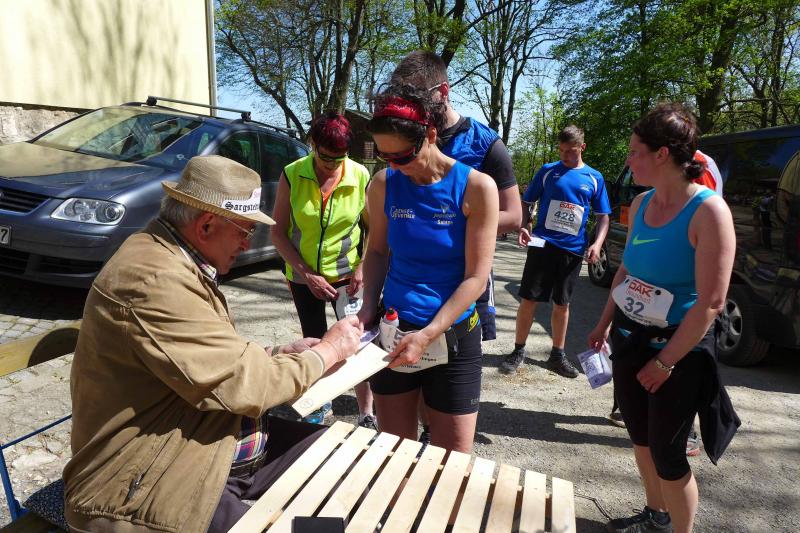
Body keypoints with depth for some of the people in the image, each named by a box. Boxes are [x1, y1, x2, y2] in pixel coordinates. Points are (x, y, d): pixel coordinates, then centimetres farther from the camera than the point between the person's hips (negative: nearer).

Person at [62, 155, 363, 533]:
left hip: (217, 446, 10)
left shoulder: (175, 259, 7)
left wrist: (281, 353, 1)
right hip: (152, 486, -9)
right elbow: (243, 384, -24)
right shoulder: (155, 280, -26)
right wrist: (328, 351, -11)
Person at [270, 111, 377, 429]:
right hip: (304, 277, 2)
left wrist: (362, 267, -15)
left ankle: (366, 414, 13)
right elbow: (278, 232, -8)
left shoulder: (361, 176, -12)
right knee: (314, 343, 17)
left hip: (347, 275, -1)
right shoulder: (292, 176, -11)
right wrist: (306, 274, -15)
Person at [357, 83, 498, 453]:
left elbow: (476, 278, -13)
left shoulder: (475, 187, -12)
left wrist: (426, 336, -19)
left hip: (452, 336, -2)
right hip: (393, 330, 3)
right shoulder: (383, 184, -2)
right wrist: (368, 307, -5)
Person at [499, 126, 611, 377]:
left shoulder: (594, 178, 8)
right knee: (528, 299, -2)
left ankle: (557, 355, 24)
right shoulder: (547, 170, 4)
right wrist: (523, 227, -11)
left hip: (573, 250, 2)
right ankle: (518, 351, 13)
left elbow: (603, 217, 10)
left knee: (562, 304, 11)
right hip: (542, 244, -1)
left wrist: (597, 244, -6)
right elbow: (526, 203, 7)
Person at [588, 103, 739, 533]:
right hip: (630, 338, 7)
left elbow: (710, 302, -20)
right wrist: (604, 324, 12)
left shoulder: (708, 211, -19)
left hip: (677, 349, -7)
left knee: (667, 453, 6)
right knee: (640, 434, 21)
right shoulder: (641, 204, 2)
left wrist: (666, 361, -16)